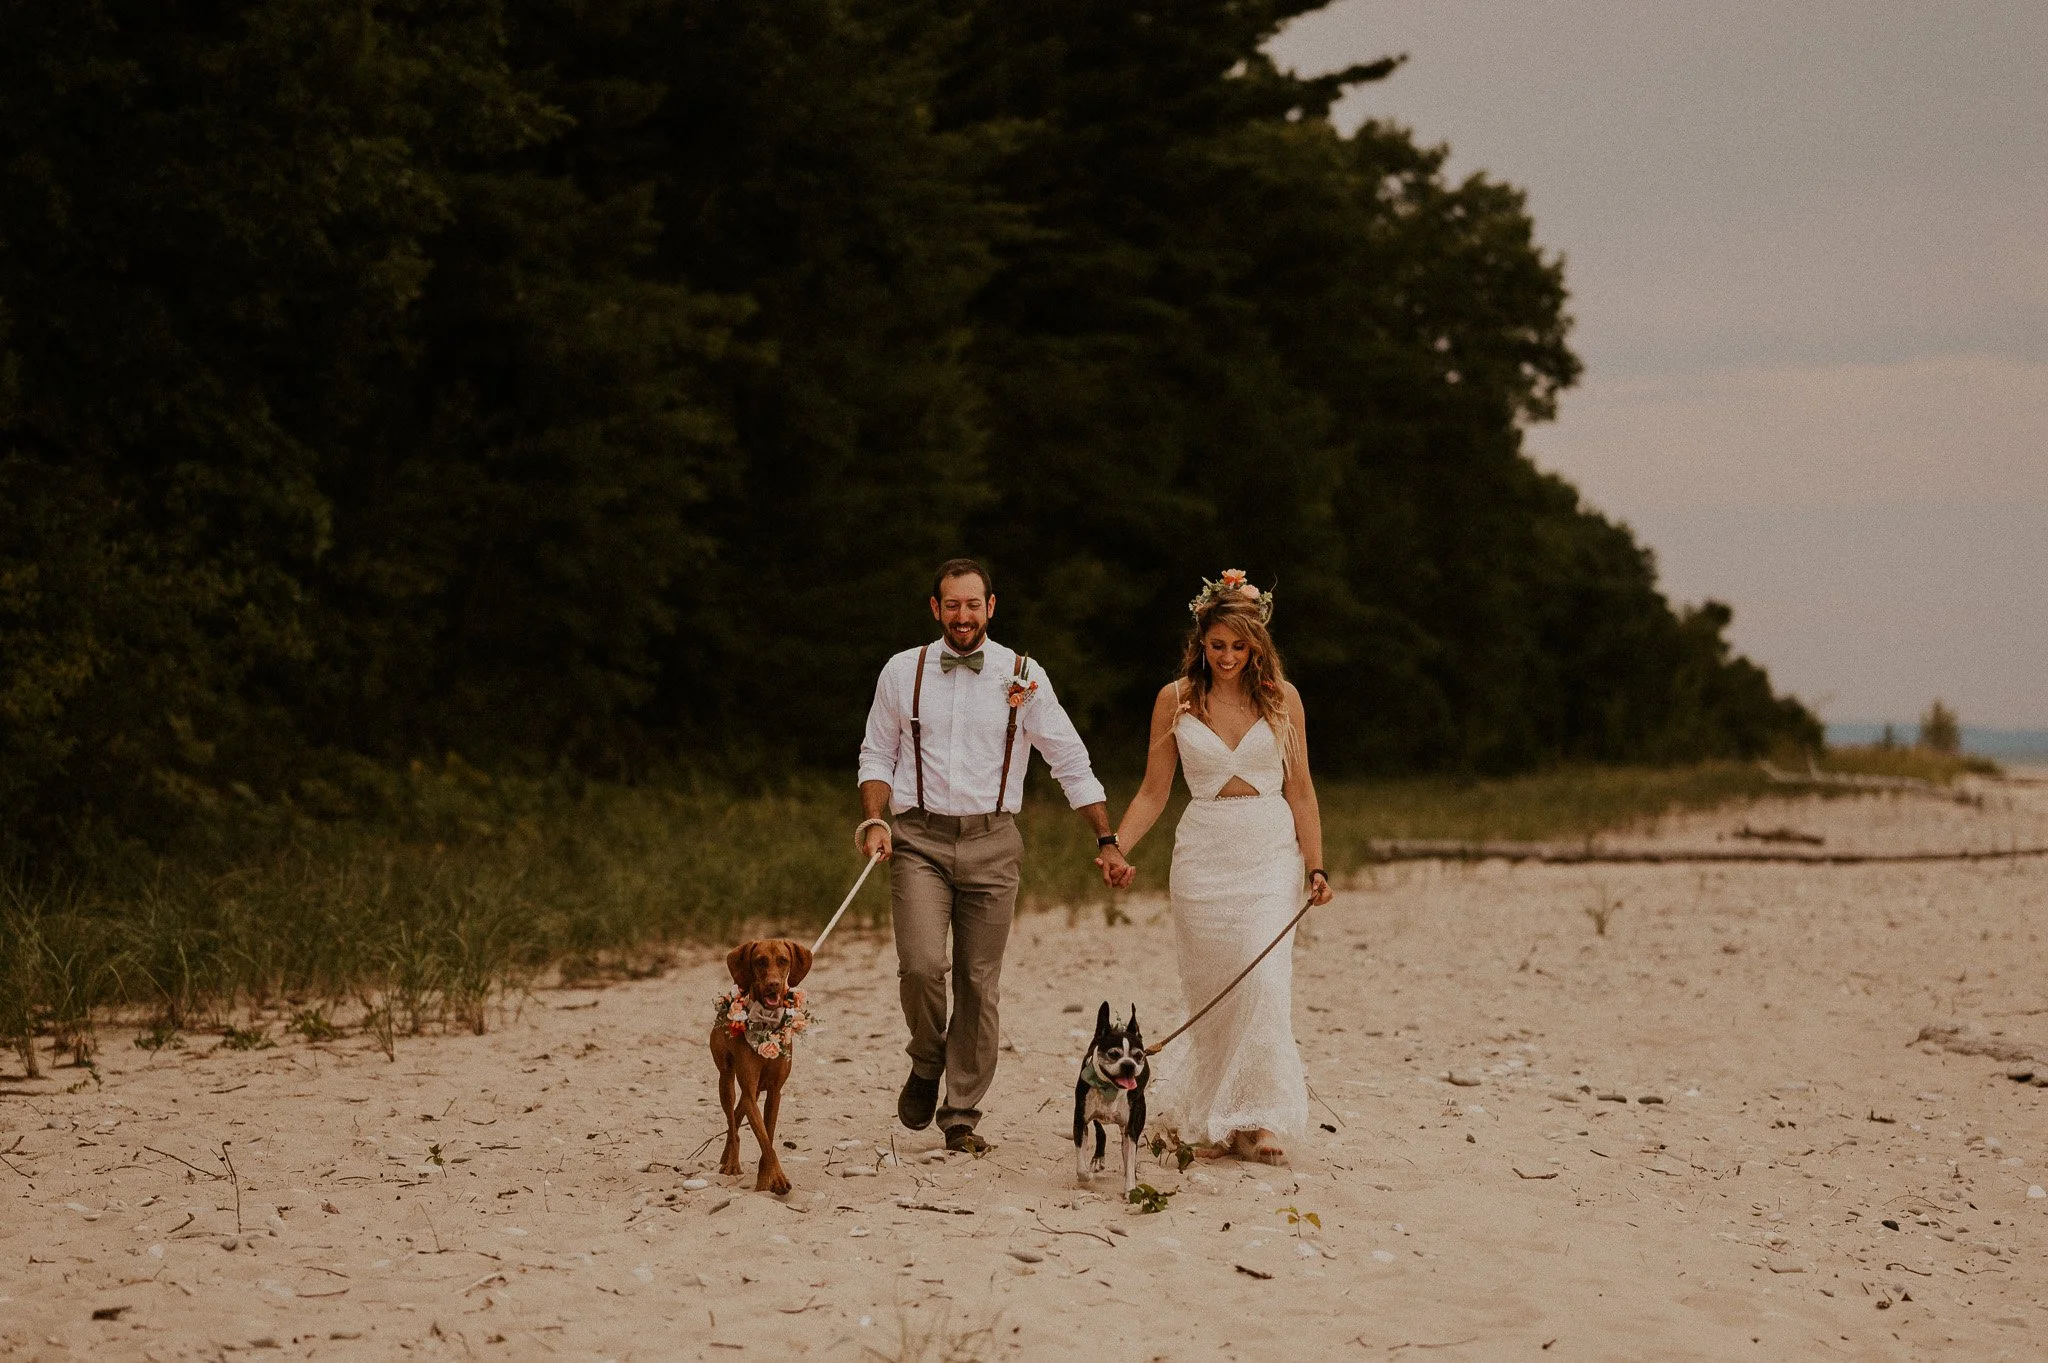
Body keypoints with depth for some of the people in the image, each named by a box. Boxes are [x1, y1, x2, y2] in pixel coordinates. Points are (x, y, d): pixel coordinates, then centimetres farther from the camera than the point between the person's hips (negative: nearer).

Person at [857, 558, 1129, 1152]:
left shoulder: (1024, 677, 3)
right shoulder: (902, 671, 6)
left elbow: (1072, 763, 6)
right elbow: (877, 755, 12)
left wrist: (1106, 841, 2)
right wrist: (874, 821, -5)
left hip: (992, 842, 0)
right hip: (919, 840, 0)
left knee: (979, 983, 0)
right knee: (921, 965, -18)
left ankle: (962, 1115, 13)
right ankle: (926, 1064, 11)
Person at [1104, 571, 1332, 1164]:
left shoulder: (1281, 697, 3)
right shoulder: (1175, 699, 3)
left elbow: (1300, 789, 7)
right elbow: (1153, 792, 7)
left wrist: (1316, 867, 2)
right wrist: (1118, 847, -7)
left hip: (1270, 853, -1)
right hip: (1203, 855, 1)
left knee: (1265, 979, -15)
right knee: (1210, 989, 1)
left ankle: (1260, 1117, -14)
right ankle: (1213, 1122, 9)